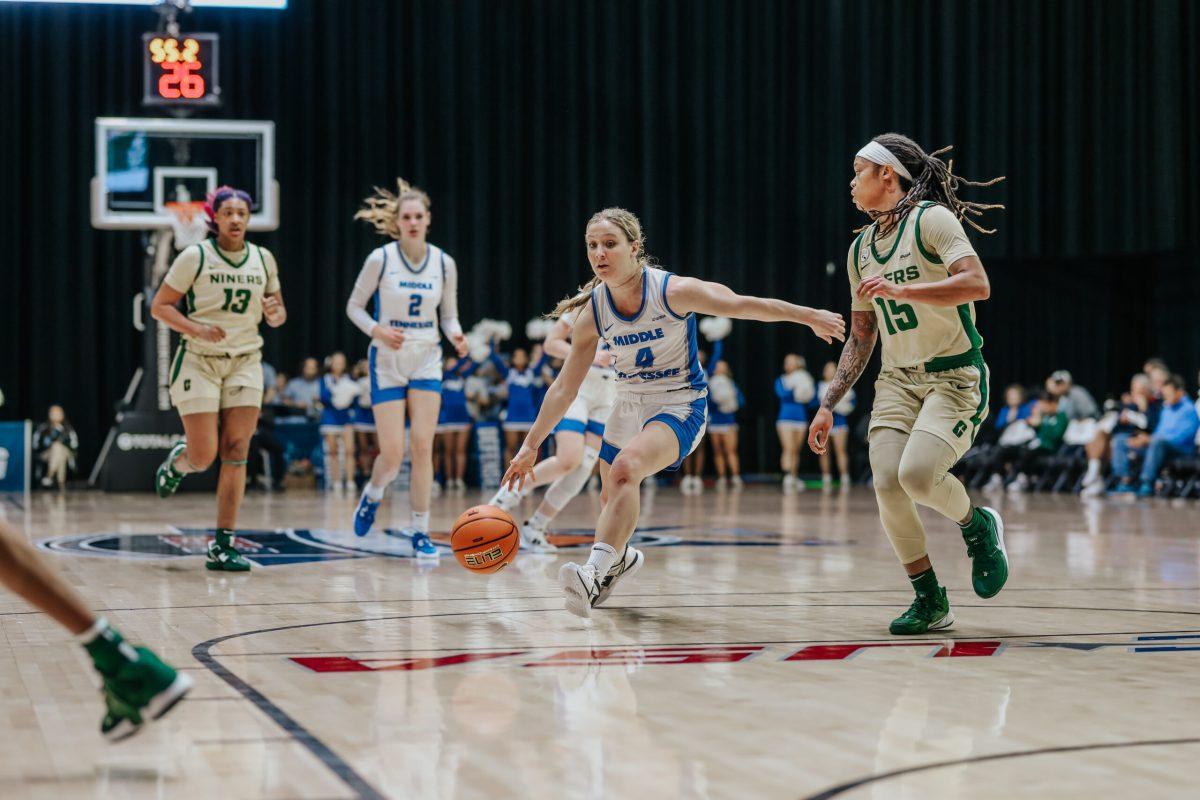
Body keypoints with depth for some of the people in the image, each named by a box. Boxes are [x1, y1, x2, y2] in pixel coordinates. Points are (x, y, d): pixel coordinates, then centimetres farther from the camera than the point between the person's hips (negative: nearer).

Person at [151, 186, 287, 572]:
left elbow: (278, 315, 15)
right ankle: (177, 460, 31)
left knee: (235, 453, -5)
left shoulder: (263, 259, 6)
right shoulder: (195, 257, -7)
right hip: (198, 361, -3)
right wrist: (195, 328, -21)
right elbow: (159, 305, -5)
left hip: (245, 362, 3)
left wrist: (274, 312, -9)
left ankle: (223, 546, -2)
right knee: (203, 457, -8)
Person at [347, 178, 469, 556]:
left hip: (427, 360, 2)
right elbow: (354, 306, 0)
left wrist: (455, 335, -12)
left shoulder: (444, 263, 0)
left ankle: (420, 531, 2)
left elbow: (448, 315, 10)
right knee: (392, 454, -6)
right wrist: (377, 330, -18)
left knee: (422, 447, -8)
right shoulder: (380, 259, -8)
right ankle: (371, 496, 28)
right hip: (387, 361, -2)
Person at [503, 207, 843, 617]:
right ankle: (621, 557, 50)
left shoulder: (673, 291, -21)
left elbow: (745, 305, -12)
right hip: (629, 406, 5)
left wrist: (810, 317, -7)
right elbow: (564, 388, -1)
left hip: (679, 406, -5)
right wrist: (530, 446, -1)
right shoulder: (593, 314, -9)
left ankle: (594, 574, -38)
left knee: (625, 467, -31)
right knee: (612, 498, 15)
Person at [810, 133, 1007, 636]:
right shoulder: (860, 248, 14)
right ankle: (930, 601, -1)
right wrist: (829, 405, 17)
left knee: (917, 473, -27)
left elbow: (977, 284, -23)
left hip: (955, 375, -6)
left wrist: (899, 290, -28)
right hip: (898, 379, 6)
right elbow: (861, 337, 22)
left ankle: (978, 528, 6)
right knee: (886, 481, -15)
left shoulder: (932, 219, -8)